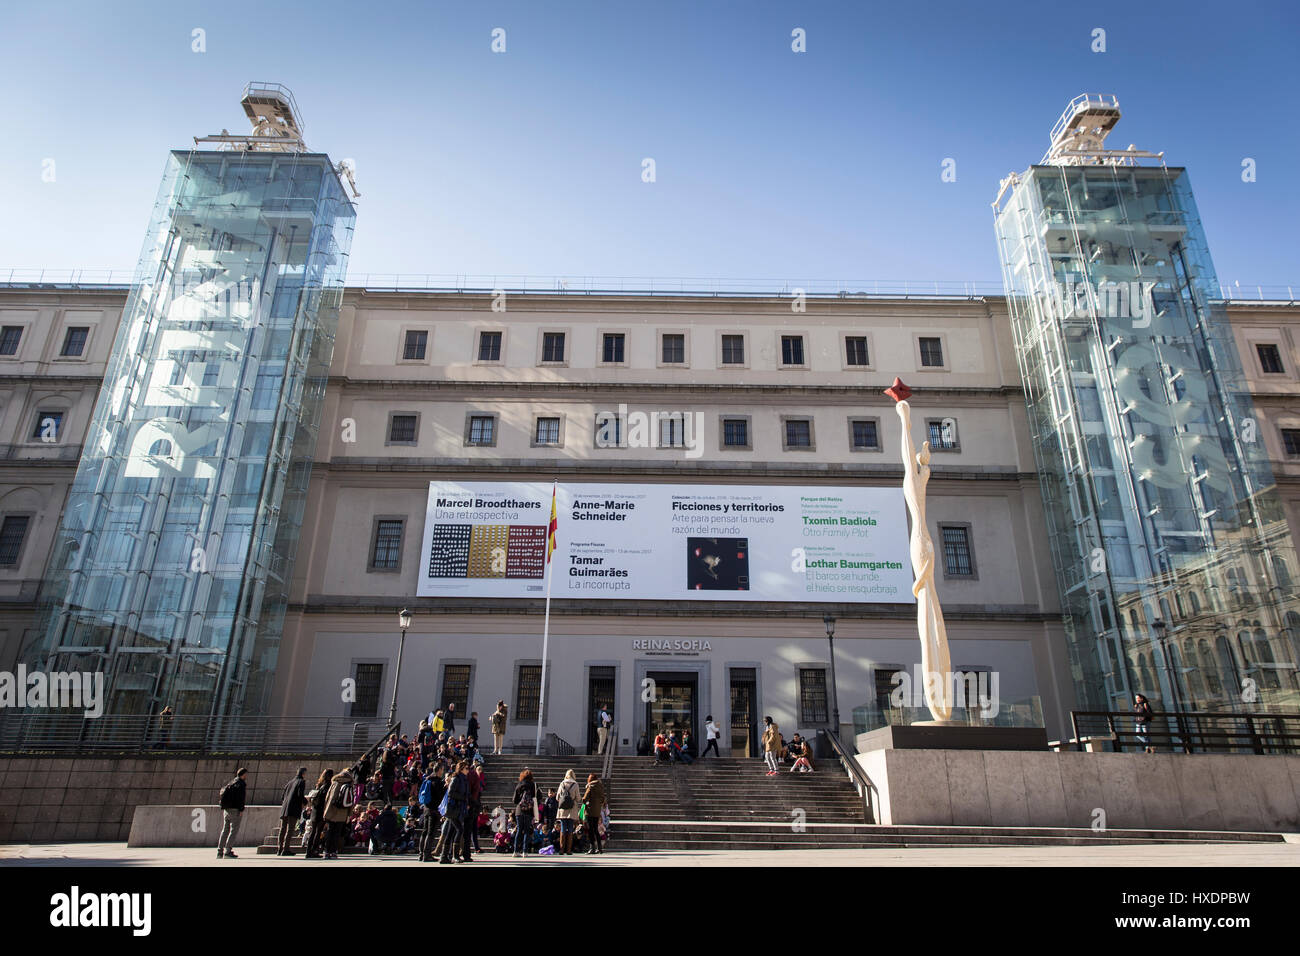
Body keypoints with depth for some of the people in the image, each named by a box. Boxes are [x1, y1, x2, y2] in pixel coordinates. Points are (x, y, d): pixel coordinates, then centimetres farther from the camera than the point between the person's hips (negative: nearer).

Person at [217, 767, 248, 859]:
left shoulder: (231, 782, 18)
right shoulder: (241, 784, -9)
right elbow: (241, 797, -17)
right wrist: (241, 810, -16)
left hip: (226, 809, 9)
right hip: (234, 809, -8)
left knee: (225, 830, 12)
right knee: (234, 830, -5)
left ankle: (219, 852, 13)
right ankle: (228, 852, -9)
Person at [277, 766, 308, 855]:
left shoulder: (290, 782, 23)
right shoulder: (301, 782, 2)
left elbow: (283, 796, 20)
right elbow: (300, 795, -10)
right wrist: (307, 801, 5)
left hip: (284, 808, 7)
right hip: (294, 808, -7)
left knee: (283, 829, 8)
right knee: (290, 829, -7)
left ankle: (280, 850, 7)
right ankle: (285, 849, -12)